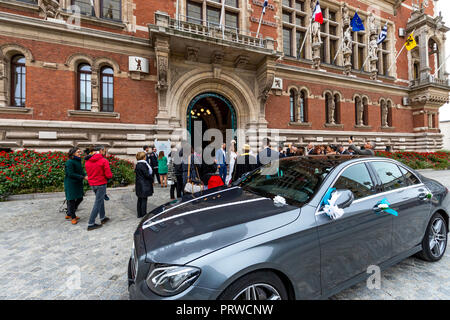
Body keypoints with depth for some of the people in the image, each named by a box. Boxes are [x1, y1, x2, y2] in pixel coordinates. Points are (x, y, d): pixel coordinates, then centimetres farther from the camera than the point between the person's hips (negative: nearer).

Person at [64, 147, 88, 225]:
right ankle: (73, 217, 17)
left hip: (78, 184, 9)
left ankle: (69, 214, 31)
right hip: (71, 184, -8)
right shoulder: (69, 162, -17)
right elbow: (71, 174, -21)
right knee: (71, 200, 4)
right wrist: (83, 177, -23)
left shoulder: (78, 161, 8)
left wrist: (86, 175, -9)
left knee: (80, 198, 14)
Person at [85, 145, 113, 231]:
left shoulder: (88, 161, 4)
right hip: (101, 184, -7)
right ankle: (91, 224, 5)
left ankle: (102, 218, 33)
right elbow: (109, 175, -18)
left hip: (92, 184, 8)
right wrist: (110, 175, 3)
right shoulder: (104, 161, -17)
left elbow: (89, 173, 14)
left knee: (100, 200, 22)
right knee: (98, 203, 1)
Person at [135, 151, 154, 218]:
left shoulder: (138, 164, 10)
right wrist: (152, 179, -4)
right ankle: (143, 214, 6)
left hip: (139, 184, 10)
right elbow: (147, 174, -21)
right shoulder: (142, 164, -19)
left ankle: (139, 214, 26)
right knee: (144, 199, -1)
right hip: (144, 185, -10)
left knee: (140, 199, 16)